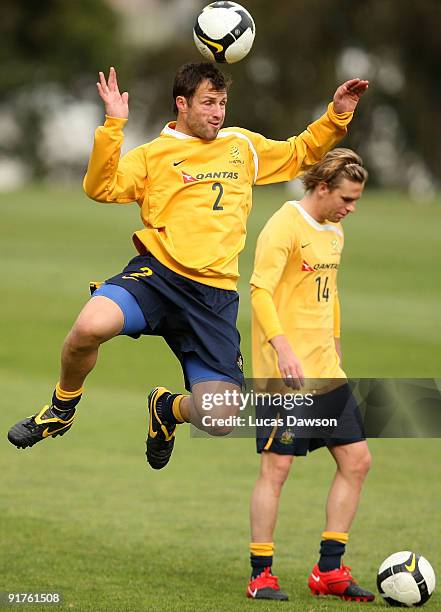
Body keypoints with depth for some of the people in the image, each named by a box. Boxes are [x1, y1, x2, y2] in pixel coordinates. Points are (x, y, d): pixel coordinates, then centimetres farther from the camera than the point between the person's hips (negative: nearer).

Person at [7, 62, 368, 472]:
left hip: (215, 295, 3)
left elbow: (300, 154, 33)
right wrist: (113, 126, -16)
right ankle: (62, 408, -1)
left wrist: (336, 116, 20)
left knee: (218, 422, -9)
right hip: (157, 274, -3)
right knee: (90, 327, -34)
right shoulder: (152, 155, 8)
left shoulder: (243, 145, 19)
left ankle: (169, 408, 30)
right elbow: (101, 188, -8)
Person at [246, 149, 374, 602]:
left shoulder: (333, 233, 15)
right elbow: (260, 290, -22)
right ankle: (261, 576, 2)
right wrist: (282, 347, -32)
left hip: (326, 372, 9)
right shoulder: (284, 227, -12)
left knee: (356, 460, 6)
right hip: (285, 373, -9)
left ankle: (329, 570, 12)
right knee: (276, 467, -6)